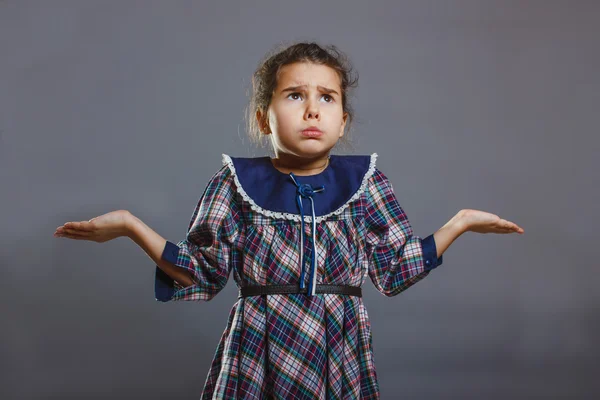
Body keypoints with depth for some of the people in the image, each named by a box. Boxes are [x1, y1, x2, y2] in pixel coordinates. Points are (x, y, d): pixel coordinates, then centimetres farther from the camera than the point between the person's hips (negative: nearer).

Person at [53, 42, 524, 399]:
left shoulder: (363, 182, 4)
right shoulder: (238, 184, 0)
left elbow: (396, 271, 9)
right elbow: (200, 276, 3)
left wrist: (460, 222, 6)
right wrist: (131, 226, -5)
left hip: (339, 359, 1)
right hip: (259, 358, -1)